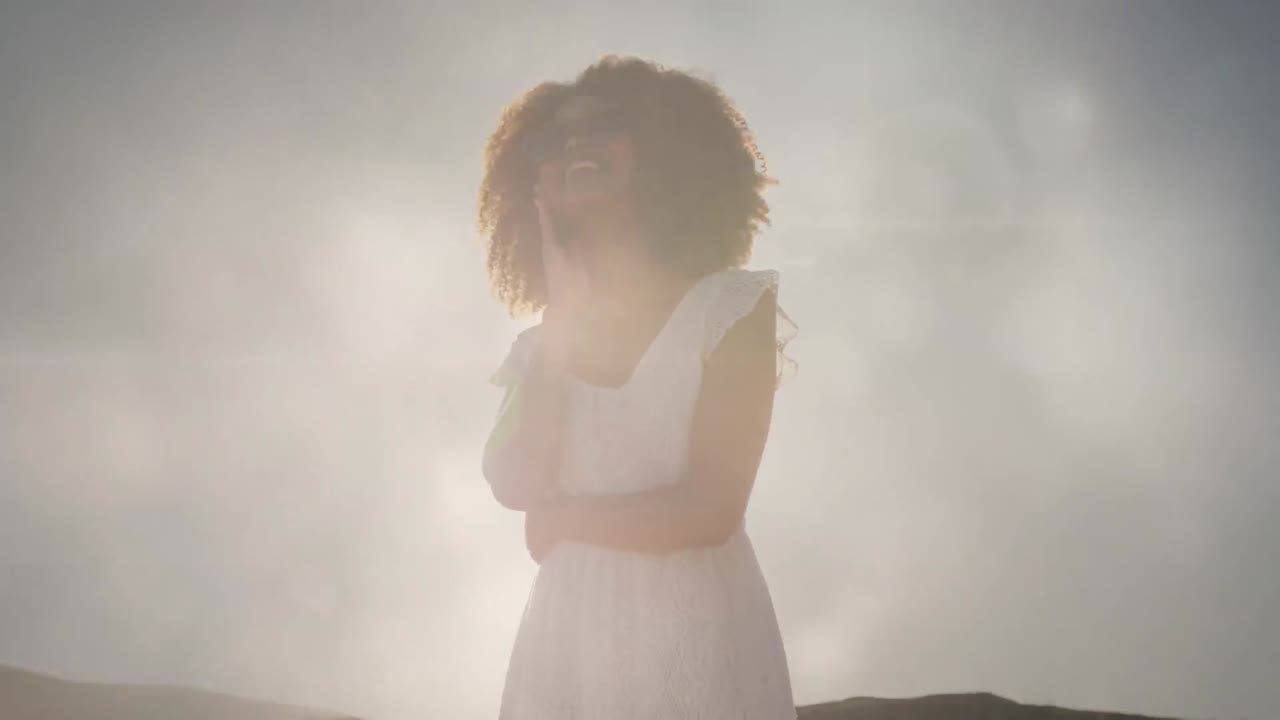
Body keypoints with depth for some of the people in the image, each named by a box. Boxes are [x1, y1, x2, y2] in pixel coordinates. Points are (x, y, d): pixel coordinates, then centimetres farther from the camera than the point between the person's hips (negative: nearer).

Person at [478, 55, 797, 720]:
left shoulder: (731, 309, -4)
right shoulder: (544, 341, 9)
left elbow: (709, 509, -13)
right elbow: (517, 487, -7)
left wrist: (561, 518, -2)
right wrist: (561, 324, -5)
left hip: (698, 638, -3)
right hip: (566, 643, 4)